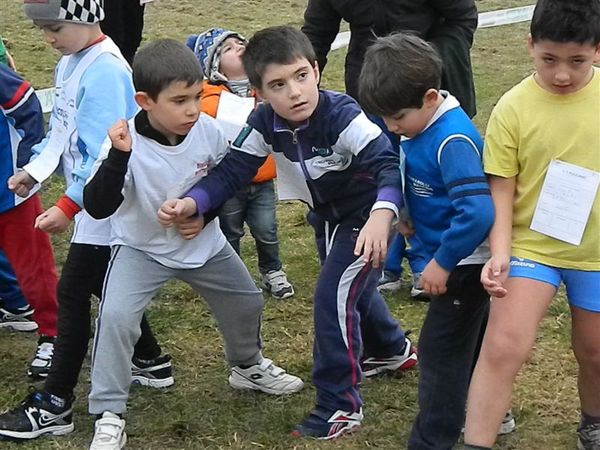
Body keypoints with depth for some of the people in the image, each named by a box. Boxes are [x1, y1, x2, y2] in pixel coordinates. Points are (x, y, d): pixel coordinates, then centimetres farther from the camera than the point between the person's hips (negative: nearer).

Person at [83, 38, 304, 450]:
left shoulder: (208, 131, -18)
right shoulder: (129, 145, -29)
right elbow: (98, 207, -35)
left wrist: (205, 214, -13)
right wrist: (118, 157, -46)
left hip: (205, 244, 4)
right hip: (141, 247, -4)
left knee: (247, 301, 17)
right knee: (115, 317, -23)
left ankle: (248, 366, 50)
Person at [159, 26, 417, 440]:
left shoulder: (342, 116, -35)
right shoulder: (265, 123, -18)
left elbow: (389, 166, -42)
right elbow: (232, 172, -18)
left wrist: (381, 216, -61)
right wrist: (191, 203, -36)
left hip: (367, 216, -8)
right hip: (326, 217, 8)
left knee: (333, 295, -18)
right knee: (350, 288, 27)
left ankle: (341, 405, -5)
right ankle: (392, 350, 56)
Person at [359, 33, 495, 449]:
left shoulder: (453, 140, -28)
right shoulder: (421, 126, -1)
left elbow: (477, 212, -35)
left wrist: (442, 263, -27)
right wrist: (410, 216, 3)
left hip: (465, 262, -10)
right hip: (456, 257, 10)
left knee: (441, 349, -3)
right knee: (470, 340, 24)